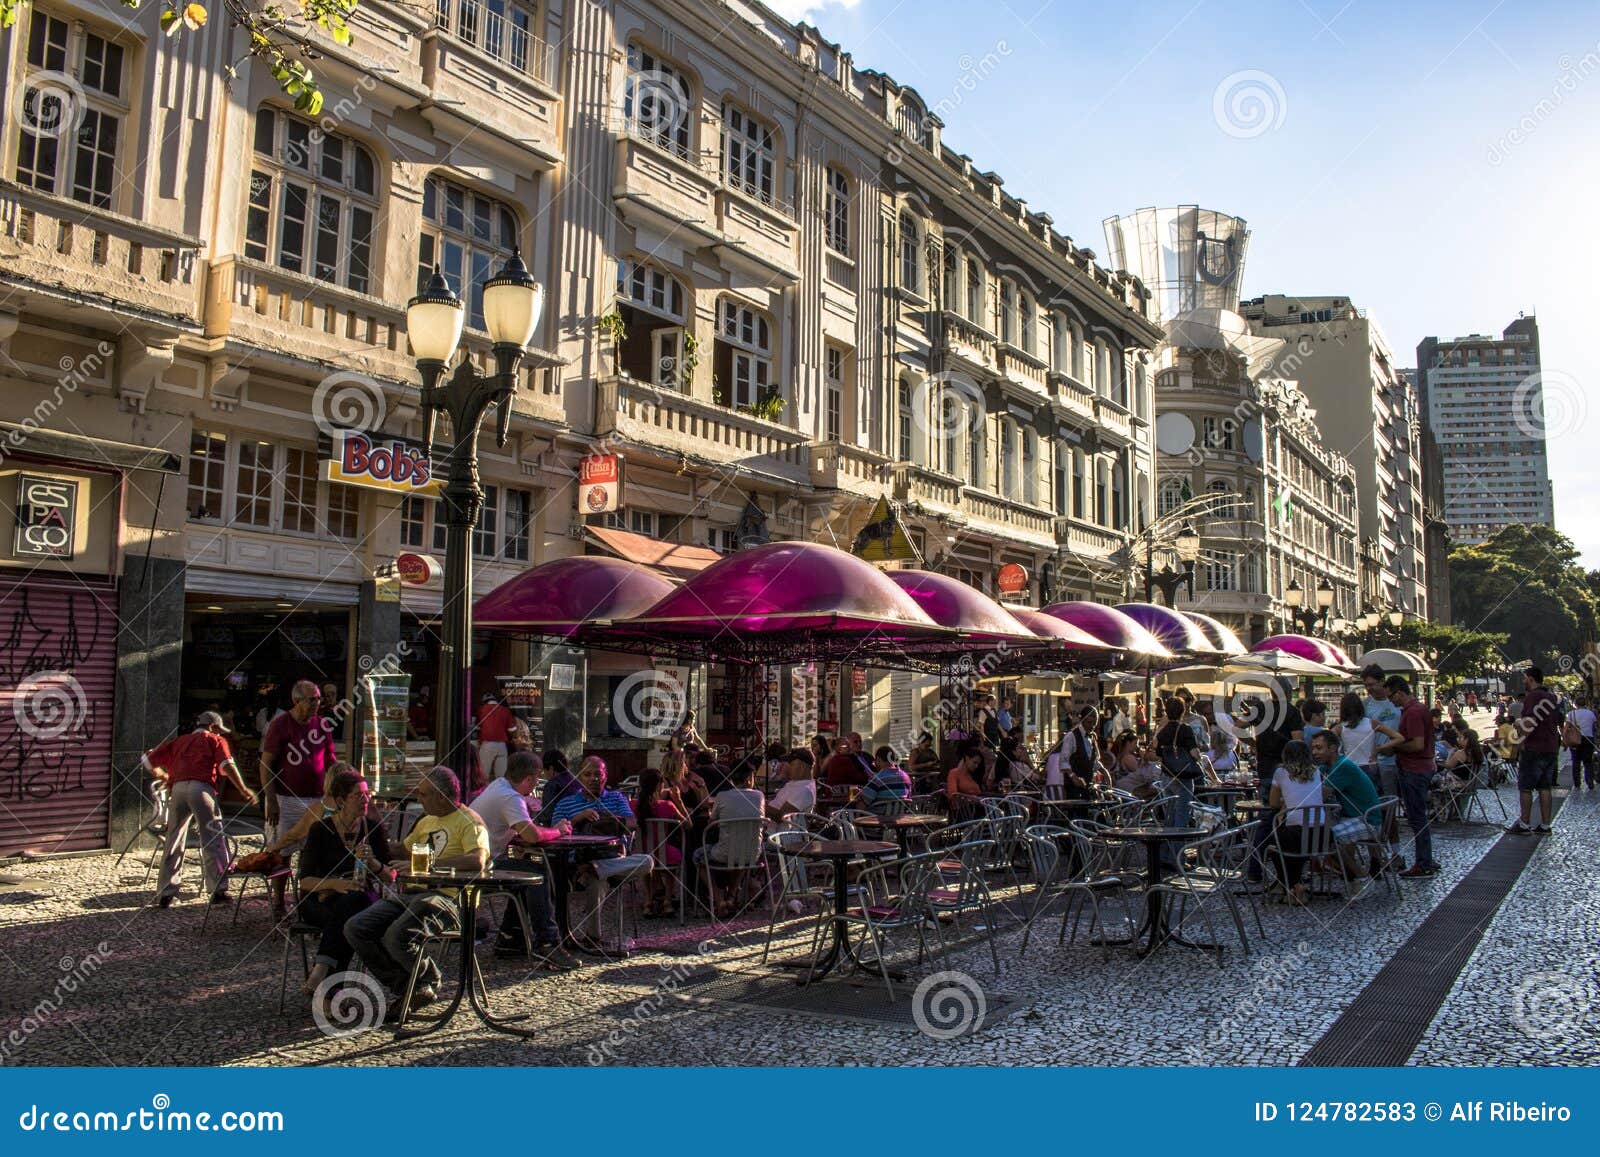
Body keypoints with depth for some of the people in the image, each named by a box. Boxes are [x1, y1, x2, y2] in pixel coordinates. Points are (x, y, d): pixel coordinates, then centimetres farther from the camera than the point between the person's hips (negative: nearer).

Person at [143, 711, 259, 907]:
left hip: (177, 789, 4)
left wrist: (163, 776, 45)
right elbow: (227, 765, 1)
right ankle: (218, 890, -9)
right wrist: (243, 790, 2)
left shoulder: (178, 741, 30)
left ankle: (165, 894, 10)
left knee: (173, 842, 11)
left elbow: (148, 760, 29)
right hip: (201, 788, -4)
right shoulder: (215, 740, 17)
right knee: (213, 840, -3)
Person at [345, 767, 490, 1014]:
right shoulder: (427, 822, 25)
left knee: (396, 936, -30)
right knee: (355, 928, -9)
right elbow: (402, 850, 41)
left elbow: (477, 861, -24)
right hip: (413, 893, 9)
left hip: (447, 898, -9)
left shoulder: (469, 821, -6)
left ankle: (428, 982, 3)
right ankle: (405, 988, 5)